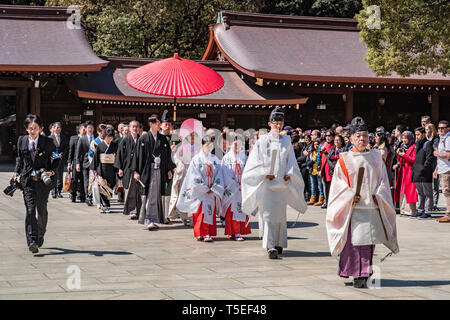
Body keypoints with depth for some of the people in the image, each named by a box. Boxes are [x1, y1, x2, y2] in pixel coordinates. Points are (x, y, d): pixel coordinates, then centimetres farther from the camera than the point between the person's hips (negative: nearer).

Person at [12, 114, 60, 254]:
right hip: (28, 180, 1)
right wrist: (16, 172, 7)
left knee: (42, 210, 10)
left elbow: (57, 158, 7)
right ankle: (32, 242, -18)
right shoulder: (22, 141, 6)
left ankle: (40, 235, 36)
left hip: (44, 180, -1)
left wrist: (52, 171, -8)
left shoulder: (47, 142, -2)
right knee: (30, 209, -12)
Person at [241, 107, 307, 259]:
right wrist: (265, 173, -13)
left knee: (280, 215, 9)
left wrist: (289, 174, -5)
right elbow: (255, 161, -1)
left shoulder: (286, 141, 11)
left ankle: (279, 243, 21)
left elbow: (291, 161, 12)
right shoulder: (262, 141, 2)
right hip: (265, 184, -3)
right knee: (268, 214, -10)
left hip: (282, 183, 3)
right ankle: (271, 247, -16)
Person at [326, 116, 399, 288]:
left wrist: (377, 194, -4)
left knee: (368, 241, 3)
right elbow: (338, 184, 0)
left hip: (372, 207, 3)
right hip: (352, 208, -3)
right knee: (353, 241, -7)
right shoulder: (344, 160, 2)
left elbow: (383, 181, 12)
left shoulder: (376, 157, 11)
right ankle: (356, 274, 2)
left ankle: (363, 274, 11)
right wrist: (350, 195, -13)